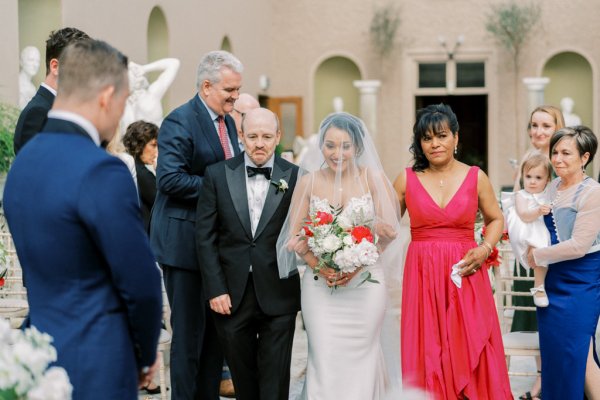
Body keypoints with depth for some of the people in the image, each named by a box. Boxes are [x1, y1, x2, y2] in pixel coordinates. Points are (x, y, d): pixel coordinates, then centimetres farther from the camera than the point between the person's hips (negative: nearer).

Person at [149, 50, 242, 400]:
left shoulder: (228, 122, 14)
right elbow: (171, 179, -22)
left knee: (217, 330, 13)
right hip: (185, 243, -8)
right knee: (189, 332, -2)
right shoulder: (180, 121, -13)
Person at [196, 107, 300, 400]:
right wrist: (215, 289, -6)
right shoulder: (217, 175, 1)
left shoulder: (295, 177, -1)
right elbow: (205, 237, 1)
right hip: (231, 295, 1)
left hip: (278, 296, -1)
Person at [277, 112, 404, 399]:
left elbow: (389, 230, -2)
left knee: (361, 360, 2)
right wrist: (320, 267, -12)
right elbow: (294, 235, 4)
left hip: (366, 283, -1)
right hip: (320, 285, 1)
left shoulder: (373, 178, 0)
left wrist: (358, 264, -14)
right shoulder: (308, 182, 4)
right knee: (325, 362, -4)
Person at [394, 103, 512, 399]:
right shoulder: (407, 179, 3)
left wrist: (485, 248, -3)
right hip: (422, 276, 0)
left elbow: (495, 219, 15)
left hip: (465, 277, 0)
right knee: (427, 355, 1)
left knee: (470, 354, -1)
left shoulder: (476, 178, 3)